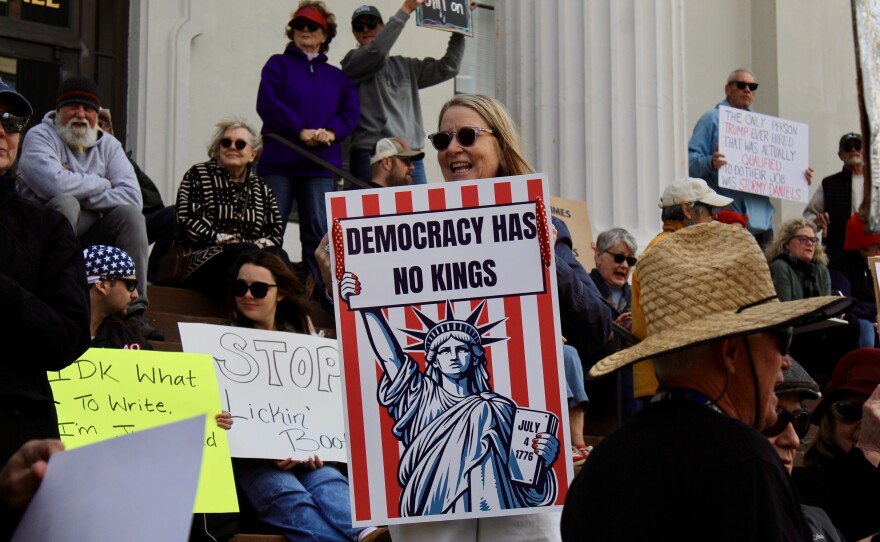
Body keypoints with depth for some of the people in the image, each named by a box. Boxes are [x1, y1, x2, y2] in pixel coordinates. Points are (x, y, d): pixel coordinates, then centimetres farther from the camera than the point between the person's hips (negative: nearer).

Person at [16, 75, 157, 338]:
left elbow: (132, 196, -5)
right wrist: (102, 184, -8)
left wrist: (81, 194, -14)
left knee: (130, 213, -18)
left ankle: (134, 309, -23)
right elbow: (54, 183, -24)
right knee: (65, 203, -31)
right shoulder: (40, 136, -2)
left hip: (90, 236, 4)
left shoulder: (108, 145, 12)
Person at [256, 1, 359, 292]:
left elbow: (351, 109, 7)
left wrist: (332, 131, -13)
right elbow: (267, 103, -4)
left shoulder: (337, 76, 21)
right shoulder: (278, 64, 12)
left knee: (319, 232, -1)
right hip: (279, 161, -2)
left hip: (320, 165, 2)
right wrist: (301, 131, -14)